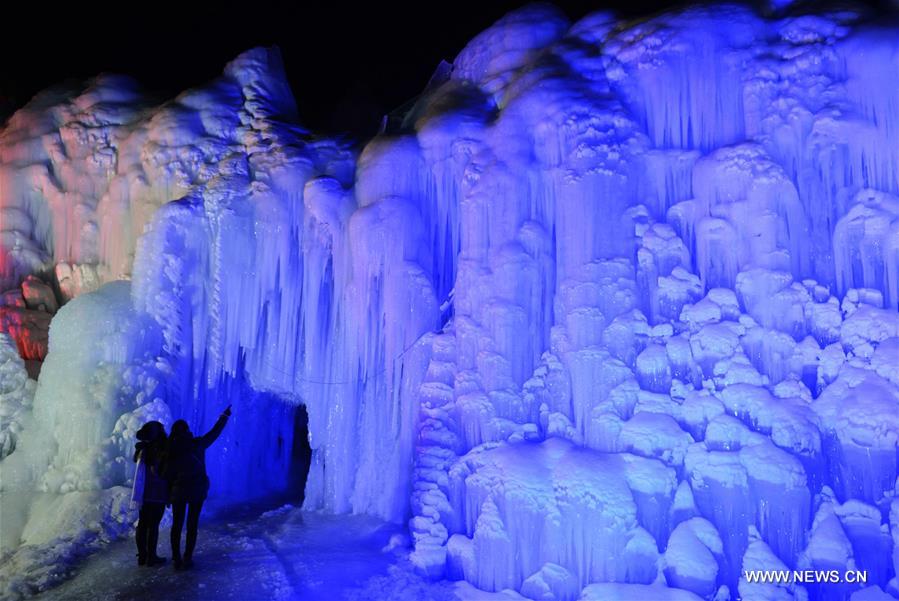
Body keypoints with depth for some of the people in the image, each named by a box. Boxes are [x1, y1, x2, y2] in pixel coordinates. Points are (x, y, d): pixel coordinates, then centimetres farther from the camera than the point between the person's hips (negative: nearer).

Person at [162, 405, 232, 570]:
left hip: (179, 489, 1)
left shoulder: (171, 452, -5)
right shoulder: (198, 444, -7)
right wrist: (224, 416, 19)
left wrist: (169, 493, 9)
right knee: (192, 524, 6)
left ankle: (176, 558, 13)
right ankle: (187, 559, 5)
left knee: (177, 524, 12)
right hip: (198, 489, -1)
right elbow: (215, 432, 5)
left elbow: (168, 474, -2)